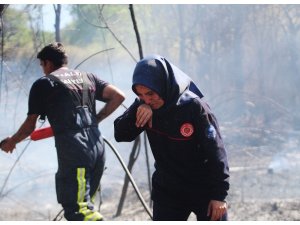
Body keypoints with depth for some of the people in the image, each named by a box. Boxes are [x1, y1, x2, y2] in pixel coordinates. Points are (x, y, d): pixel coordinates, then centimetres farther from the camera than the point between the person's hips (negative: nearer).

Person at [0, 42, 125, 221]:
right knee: (84, 203, 16)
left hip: (73, 151, -7)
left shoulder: (43, 84, 5)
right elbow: (118, 96, 12)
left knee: (77, 208, -11)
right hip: (98, 148, 7)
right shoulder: (87, 77, 20)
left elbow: (30, 126, 9)